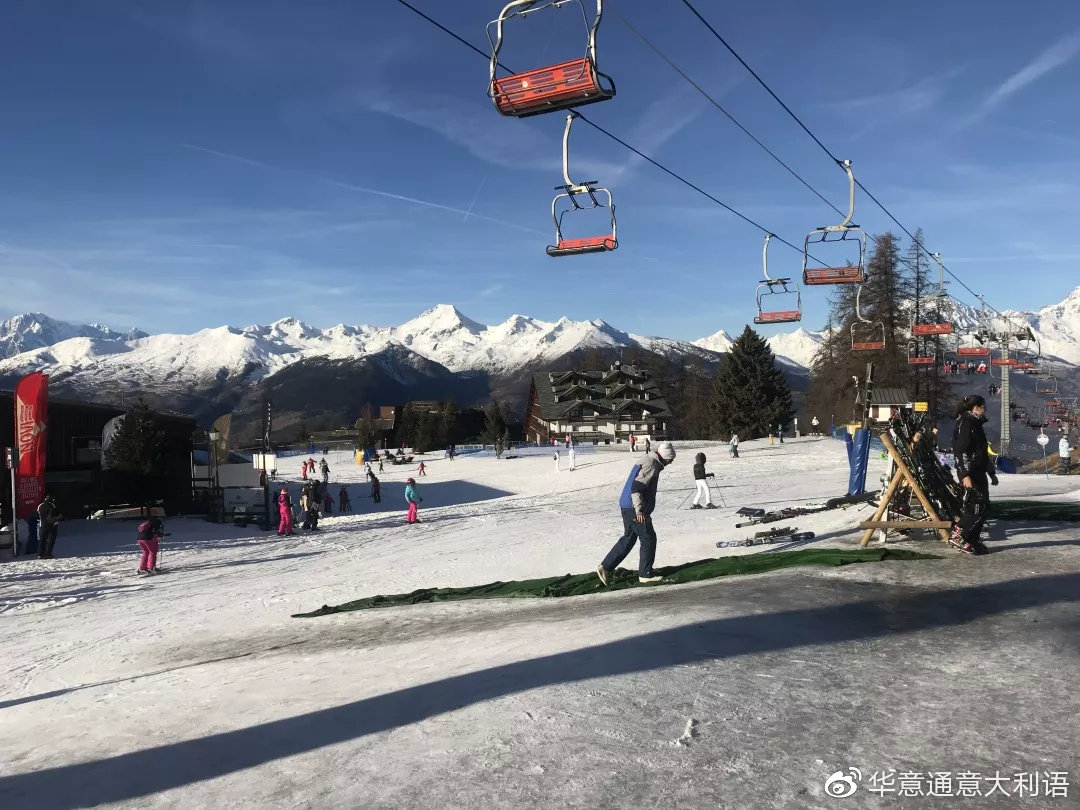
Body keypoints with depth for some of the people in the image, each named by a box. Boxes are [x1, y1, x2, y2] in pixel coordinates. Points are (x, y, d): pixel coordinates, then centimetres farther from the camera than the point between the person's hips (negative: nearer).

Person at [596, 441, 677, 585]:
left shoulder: (647, 462, 16)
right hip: (634, 510, -10)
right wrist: (639, 511, -27)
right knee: (648, 539, 2)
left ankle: (605, 567, 16)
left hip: (628, 508, 10)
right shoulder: (651, 465, -16)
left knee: (628, 539, 17)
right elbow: (636, 487, -24)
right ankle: (645, 574, 13)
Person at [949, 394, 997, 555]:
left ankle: (972, 541, 12)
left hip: (979, 472, 10)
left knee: (982, 505, 8)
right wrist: (965, 475, -26)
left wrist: (991, 473, 29)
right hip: (969, 473, -10)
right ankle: (958, 535, -5)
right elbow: (960, 451, -19)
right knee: (977, 505, -13)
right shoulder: (965, 424, -11)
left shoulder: (976, 424, 20)